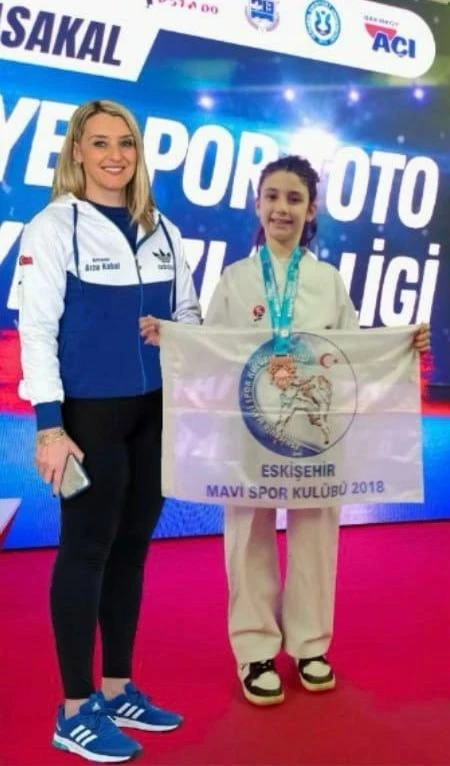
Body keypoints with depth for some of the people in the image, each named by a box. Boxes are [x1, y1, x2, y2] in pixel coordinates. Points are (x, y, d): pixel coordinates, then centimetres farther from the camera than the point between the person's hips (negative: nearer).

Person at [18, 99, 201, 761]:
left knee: (133, 547, 12)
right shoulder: (53, 227, -5)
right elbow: (36, 328, -10)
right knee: (87, 549, 1)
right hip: (90, 413, -5)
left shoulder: (162, 232, 11)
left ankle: (118, 690, 26)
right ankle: (75, 712, 14)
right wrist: (49, 425, -16)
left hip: (155, 412, 6)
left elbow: (190, 320, 15)